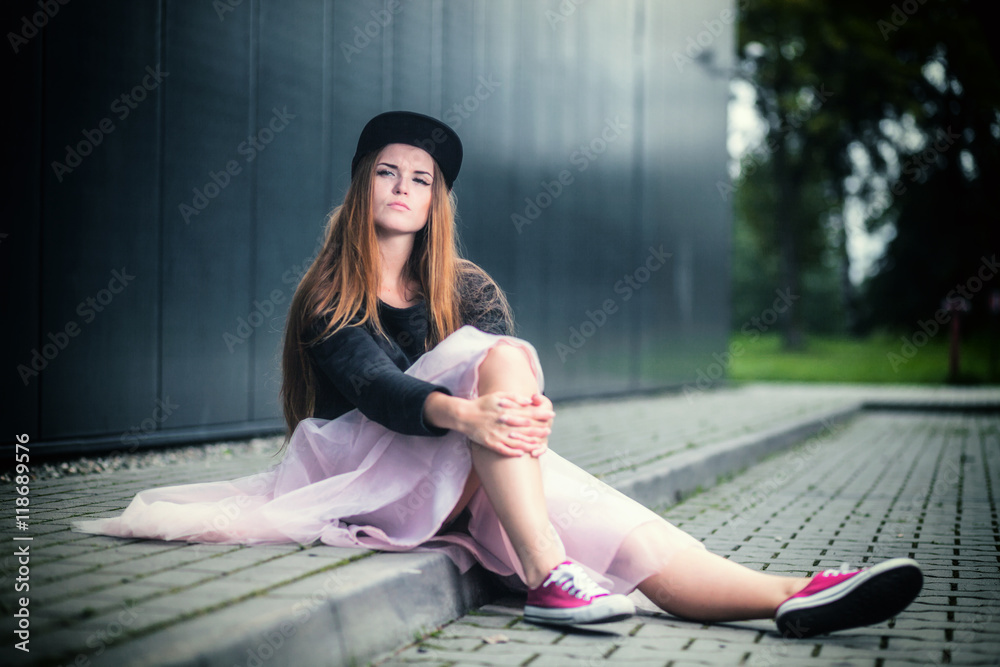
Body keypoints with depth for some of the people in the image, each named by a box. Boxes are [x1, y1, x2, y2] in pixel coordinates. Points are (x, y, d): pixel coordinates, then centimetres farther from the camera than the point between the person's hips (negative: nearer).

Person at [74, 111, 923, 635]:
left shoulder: (468, 286, 15)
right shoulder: (328, 296, 3)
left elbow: (509, 390, -2)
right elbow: (373, 385, -18)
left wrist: (527, 413, -29)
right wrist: (466, 412, -39)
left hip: (463, 484, 4)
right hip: (367, 470, -4)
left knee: (628, 528, -25)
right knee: (501, 358, -29)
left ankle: (789, 596, -42)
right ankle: (546, 577, -42)